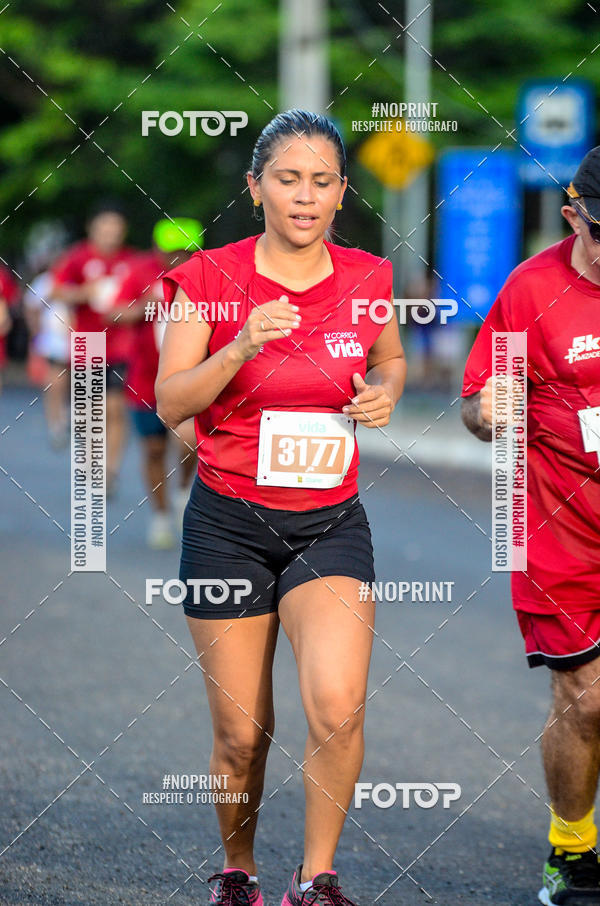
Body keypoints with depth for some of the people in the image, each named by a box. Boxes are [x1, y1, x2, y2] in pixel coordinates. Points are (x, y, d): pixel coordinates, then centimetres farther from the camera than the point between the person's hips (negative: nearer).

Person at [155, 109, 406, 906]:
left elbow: (389, 359, 21)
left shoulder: (366, 279, 1)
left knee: (338, 710, -21)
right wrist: (242, 347, -23)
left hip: (331, 524, 1)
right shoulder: (211, 278, -6)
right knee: (241, 734, 4)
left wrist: (385, 390, -2)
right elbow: (170, 402, -8)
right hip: (229, 523, -1)